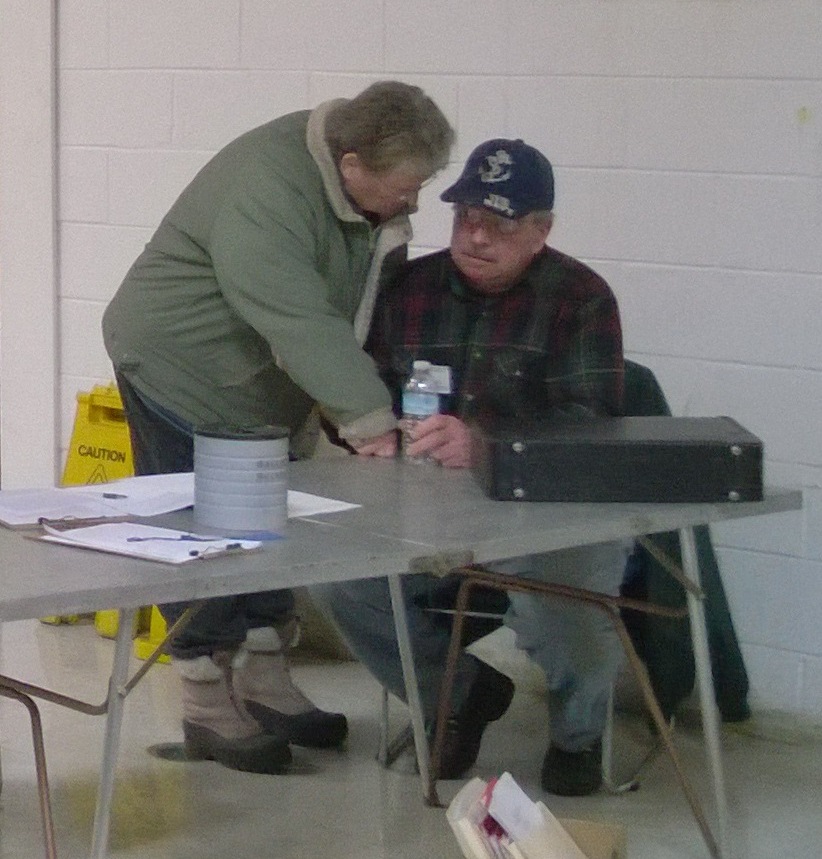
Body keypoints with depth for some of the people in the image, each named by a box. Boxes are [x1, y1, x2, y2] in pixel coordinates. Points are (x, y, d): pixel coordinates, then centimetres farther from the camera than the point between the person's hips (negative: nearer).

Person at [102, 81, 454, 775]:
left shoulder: (371, 191, -8)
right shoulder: (266, 192, -35)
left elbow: (366, 308, -4)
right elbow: (301, 322, -42)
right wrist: (369, 419, -45)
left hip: (262, 392, 8)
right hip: (182, 375, -8)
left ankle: (265, 689, 24)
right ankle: (209, 712, 7)